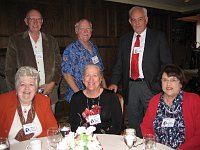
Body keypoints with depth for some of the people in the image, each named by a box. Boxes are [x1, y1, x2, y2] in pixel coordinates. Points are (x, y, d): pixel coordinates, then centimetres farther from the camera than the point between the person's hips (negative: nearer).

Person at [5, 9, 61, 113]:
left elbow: (58, 66, 12)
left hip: (49, 96, 2)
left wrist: (53, 83, -4)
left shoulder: (51, 41, 11)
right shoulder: (15, 40, 4)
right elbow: (10, 70, 2)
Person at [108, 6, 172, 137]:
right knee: (133, 123, 14)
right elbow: (119, 64, 12)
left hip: (150, 86, -3)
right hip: (130, 87, 4)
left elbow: (167, 63, -2)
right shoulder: (125, 39, 11)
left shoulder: (158, 37, 0)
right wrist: (114, 83, -1)